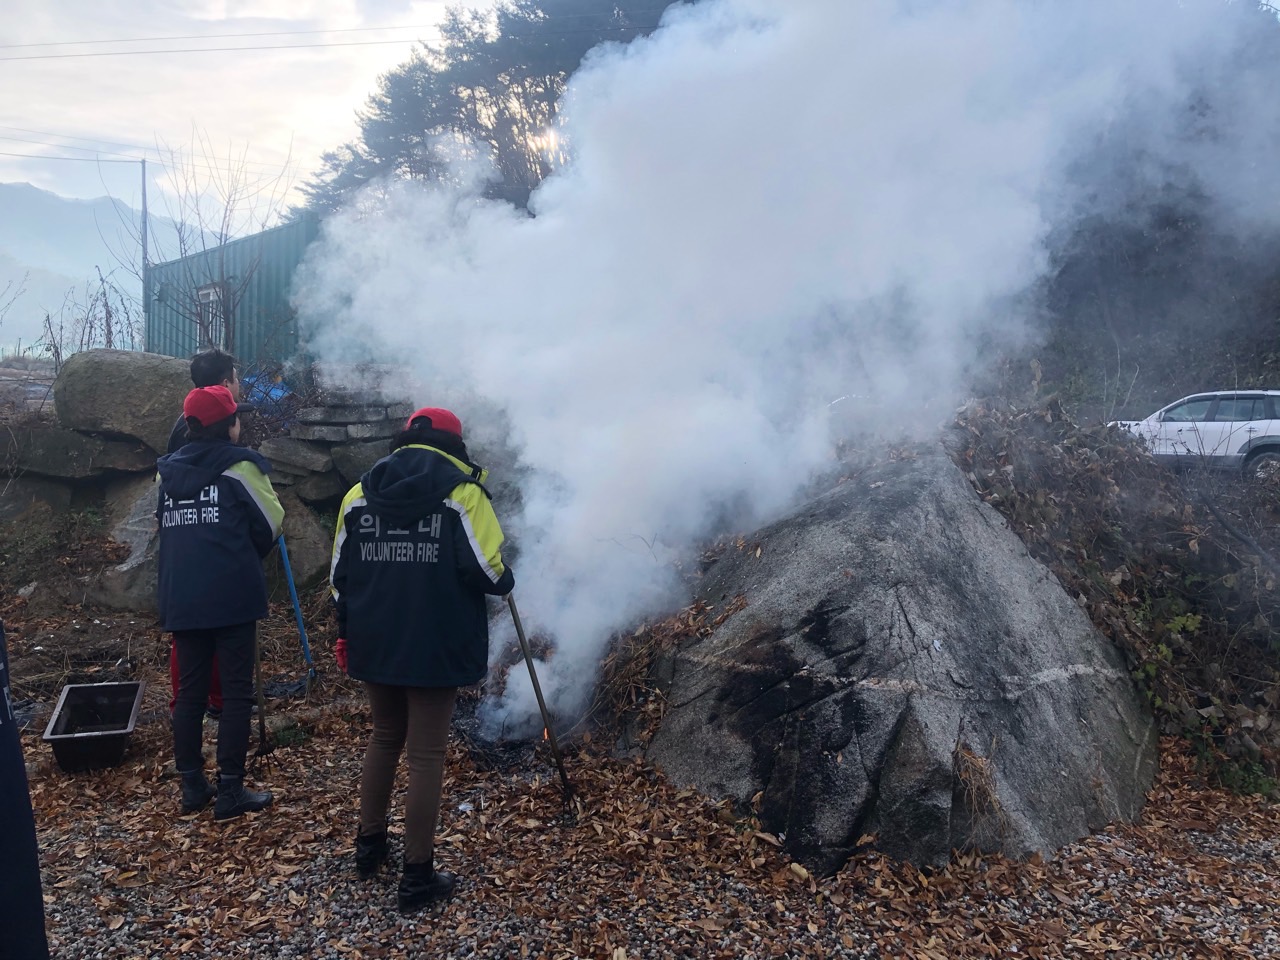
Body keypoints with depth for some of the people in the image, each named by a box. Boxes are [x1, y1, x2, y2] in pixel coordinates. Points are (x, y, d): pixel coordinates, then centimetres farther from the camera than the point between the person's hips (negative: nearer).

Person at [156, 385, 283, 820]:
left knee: (189, 691, 13)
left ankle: (192, 786, 20)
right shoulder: (239, 466, -6)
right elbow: (270, 524, -2)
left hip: (181, 599, 5)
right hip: (233, 596, -5)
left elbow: (165, 530, 15)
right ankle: (230, 791, 6)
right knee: (236, 692, 2)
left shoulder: (168, 470, 9)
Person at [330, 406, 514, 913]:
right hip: (436, 647, -5)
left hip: (374, 643, 5)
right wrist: (506, 580, 7)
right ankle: (417, 876, 11)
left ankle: (369, 845, 34)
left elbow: (339, 575, 10)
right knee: (426, 755, 3)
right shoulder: (462, 492, -9)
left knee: (383, 739, 23)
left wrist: (346, 633, 22)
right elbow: (487, 571, -16)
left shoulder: (359, 494, 6)